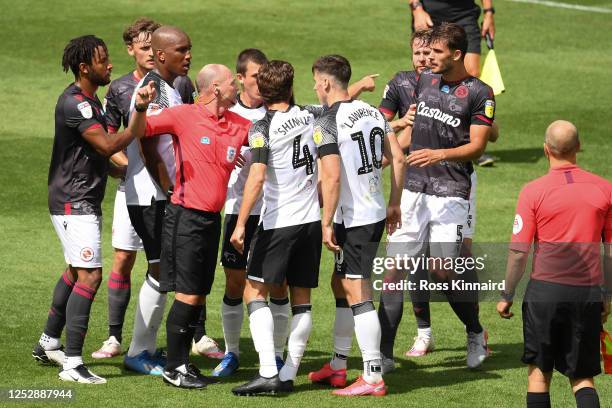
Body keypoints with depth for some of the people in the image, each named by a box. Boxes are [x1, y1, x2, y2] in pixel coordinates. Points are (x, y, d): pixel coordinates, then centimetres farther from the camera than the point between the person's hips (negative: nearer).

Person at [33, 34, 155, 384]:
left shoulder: (90, 100, 12)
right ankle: (72, 364, -15)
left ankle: (49, 344, 33)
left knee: (76, 271, 21)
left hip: (85, 201, 11)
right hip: (73, 202, -11)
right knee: (90, 275, -14)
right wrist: (140, 116, -27)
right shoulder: (73, 103, -20)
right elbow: (108, 146, -27)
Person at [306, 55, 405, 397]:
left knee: (357, 295, -4)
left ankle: (373, 377, -3)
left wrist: (327, 223, -15)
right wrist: (394, 204, 17)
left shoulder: (326, 124, -15)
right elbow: (398, 158, 9)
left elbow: (332, 178, -22)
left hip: (352, 219, -9)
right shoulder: (373, 112, 8)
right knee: (341, 286, 20)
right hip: (376, 212, 9)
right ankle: (338, 366, 27)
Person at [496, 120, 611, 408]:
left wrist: (507, 296, 5)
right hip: (588, 293, 2)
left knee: (539, 371, 11)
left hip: (546, 290, -2)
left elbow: (519, 252, -6)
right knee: (582, 376, 9)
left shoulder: (533, 191, -6)